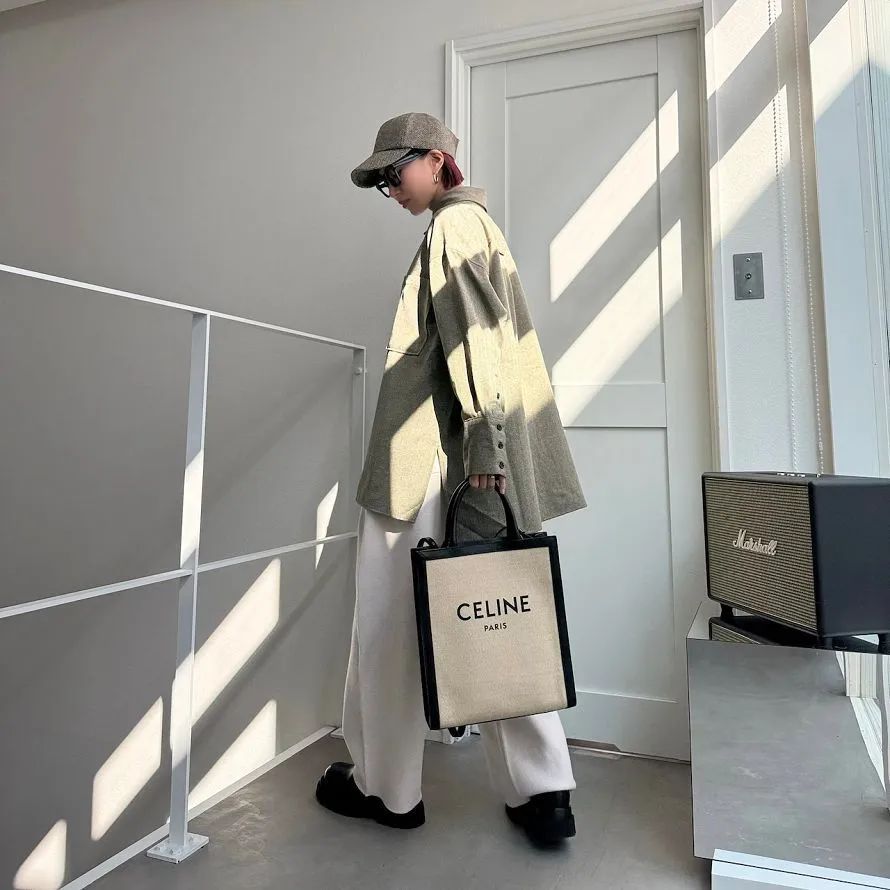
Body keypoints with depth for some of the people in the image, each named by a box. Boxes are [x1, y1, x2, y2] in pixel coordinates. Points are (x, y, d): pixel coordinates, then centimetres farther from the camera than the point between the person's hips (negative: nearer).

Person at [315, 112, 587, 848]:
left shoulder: (455, 223, -1)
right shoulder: (476, 225, 26)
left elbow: (475, 336, -15)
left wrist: (483, 446, -22)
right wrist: (487, 454, 19)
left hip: (432, 460, -9)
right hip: (472, 461, 9)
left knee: (392, 624, 4)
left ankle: (384, 787, 21)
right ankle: (543, 794, 14)